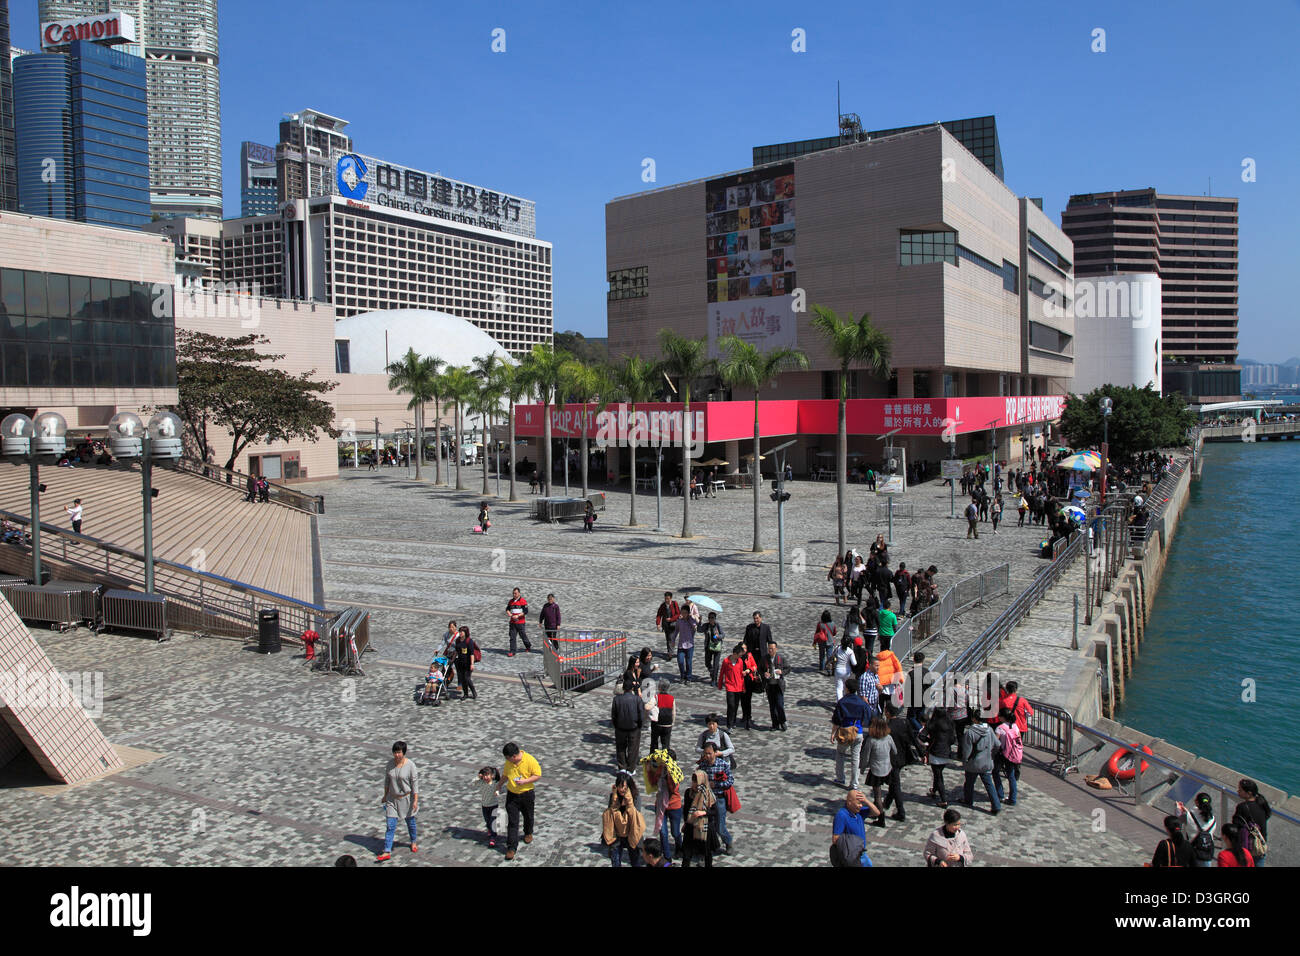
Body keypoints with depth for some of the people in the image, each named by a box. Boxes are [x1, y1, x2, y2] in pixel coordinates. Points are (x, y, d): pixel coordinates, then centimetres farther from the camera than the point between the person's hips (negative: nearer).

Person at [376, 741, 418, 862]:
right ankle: (387, 852, 2)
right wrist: (385, 795, 12)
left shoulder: (410, 765, -17)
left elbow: (415, 783, -13)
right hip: (392, 798, 3)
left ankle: (413, 842, 40)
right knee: (390, 826, -1)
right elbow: (387, 780, 8)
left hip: (406, 798, -3)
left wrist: (415, 800, -14)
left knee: (410, 821, 17)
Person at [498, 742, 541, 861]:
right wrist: (500, 784, 13)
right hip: (512, 794, 2)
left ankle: (528, 833, 49)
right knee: (512, 822, -2)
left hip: (527, 794, -2)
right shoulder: (508, 762, -4)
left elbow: (538, 775, -16)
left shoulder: (530, 760, -20)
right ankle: (512, 847, 1)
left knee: (528, 817, 20)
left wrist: (524, 781, -26)